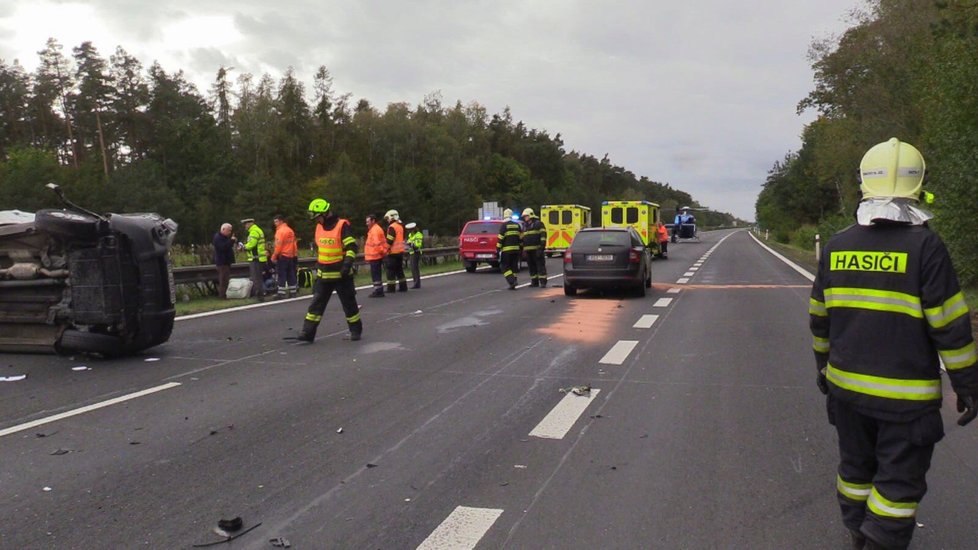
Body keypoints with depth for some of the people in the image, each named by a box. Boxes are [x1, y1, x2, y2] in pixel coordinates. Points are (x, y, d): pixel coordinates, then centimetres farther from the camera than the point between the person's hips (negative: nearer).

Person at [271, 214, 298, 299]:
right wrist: (295, 255, 19)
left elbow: (278, 245, -16)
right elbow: (294, 244, 14)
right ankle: (292, 292, 13)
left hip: (282, 256, -8)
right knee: (291, 275, 10)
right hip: (291, 256, 8)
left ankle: (281, 293, -4)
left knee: (281, 275, -4)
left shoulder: (280, 231, -12)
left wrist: (274, 257, -10)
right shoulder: (290, 230, 12)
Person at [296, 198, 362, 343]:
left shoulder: (342, 226, -13)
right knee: (316, 303, 2)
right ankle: (308, 333, 3)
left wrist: (347, 264, -26)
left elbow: (352, 247, -17)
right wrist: (317, 265, 25)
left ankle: (356, 330, 20)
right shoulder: (319, 227, 10)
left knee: (349, 303, 6)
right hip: (323, 275, 6)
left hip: (341, 274, -6)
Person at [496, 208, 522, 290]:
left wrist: (498, 248, -8)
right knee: (513, 267, 12)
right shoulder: (517, 225, 11)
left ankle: (512, 281, -14)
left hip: (506, 250, -6)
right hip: (516, 249, 6)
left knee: (504, 267, 1)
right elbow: (521, 237, 14)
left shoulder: (503, 225, -7)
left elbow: (500, 238, -12)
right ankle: (513, 284, 12)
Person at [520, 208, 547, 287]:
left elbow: (543, 236, -9)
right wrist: (521, 248, 18)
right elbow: (522, 238, 25)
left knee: (540, 265, -7)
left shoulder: (538, 224, -2)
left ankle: (543, 282, -8)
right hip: (528, 250, 7)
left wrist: (541, 247, -16)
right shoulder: (524, 226, 20)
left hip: (537, 249, -7)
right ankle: (534, 282, 16)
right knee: (531, 266, 9)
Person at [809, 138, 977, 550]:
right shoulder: (924, 246, -14)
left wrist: (823, 365, 22)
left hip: (846, 386, 5)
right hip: (906, 394, -5)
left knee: (856, 466, 20)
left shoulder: (837, 246, 1)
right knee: (899, 481, 7)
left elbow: (819, 316, 9)